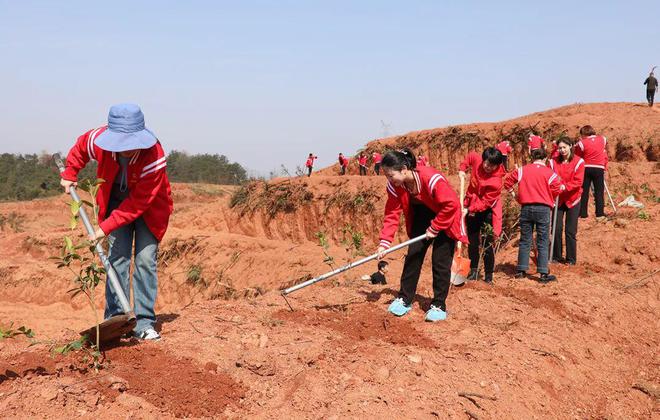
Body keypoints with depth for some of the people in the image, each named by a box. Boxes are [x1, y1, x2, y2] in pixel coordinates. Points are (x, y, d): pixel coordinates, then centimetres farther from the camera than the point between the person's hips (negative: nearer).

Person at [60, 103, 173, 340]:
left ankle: (144, 323, -5)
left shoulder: (154, 158, -36)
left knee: (146, 259, -10)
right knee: (118, 258, -5)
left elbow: (138, 203, -31)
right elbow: (79, 148, 4)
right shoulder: (98, 139, -24)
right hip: (116, 201, 3)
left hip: (149, 207, -3)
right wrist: (69, 174, 5)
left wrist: (106, 227, -31)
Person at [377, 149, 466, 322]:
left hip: (445, 219, -5)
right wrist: (384, 243, -22)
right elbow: (392, 214, -13)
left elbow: (451, 204, -30)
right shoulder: (395, 186, -17)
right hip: (421, 219, 6)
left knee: (440, 262, -7)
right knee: (413, 256, 2)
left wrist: (434, 229, -22)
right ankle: (404, 299, 13)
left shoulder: (431, 179, -36)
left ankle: (439, 306, 3)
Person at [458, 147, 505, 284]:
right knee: (472, 242, 11)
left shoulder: (496, 181, -26)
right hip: (471, 208, 5)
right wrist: (462, 169, 2)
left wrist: (470, 209, -31)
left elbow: (485, 202, -25)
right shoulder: (477, 160, -12)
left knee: (487, 244, -3)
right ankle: (473, 271, 21)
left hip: (487, 211, -5)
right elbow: (470, 156, 13)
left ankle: (488, 276, 6)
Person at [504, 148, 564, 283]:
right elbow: (557, 189, -5)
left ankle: (521, 270, 15)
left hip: (526, 208, 3)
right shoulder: (549, 172, -4)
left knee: (525, 241, 12)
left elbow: (507, 181, 6)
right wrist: (548, 197, 13)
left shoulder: (522, 170, 3)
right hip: (543, 208, -2)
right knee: (543, 243, 1)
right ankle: (543, 273, -1)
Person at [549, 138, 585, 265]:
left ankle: (571, 259, 12)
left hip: (572, 200, -2)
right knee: (556, 229, 3)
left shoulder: (578, 162, -6)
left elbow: (578, 182, -12)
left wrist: (565, 187, -26)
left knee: (571, 231, 2)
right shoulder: (554, 161, 0)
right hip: (557, 199, 2)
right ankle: (556, 257, 14)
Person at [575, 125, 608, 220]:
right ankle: (600, 214, -1)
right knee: (599, 191, 3)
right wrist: (605, 167, 19)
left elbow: (577, 157, -2)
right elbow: (605, 154, 11)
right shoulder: (603, 140, 4)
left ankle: (583, 214, 6)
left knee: (584, 191, 6)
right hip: (599, 168, 1)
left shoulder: (582, 143, -5)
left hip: (586, 168, -1)